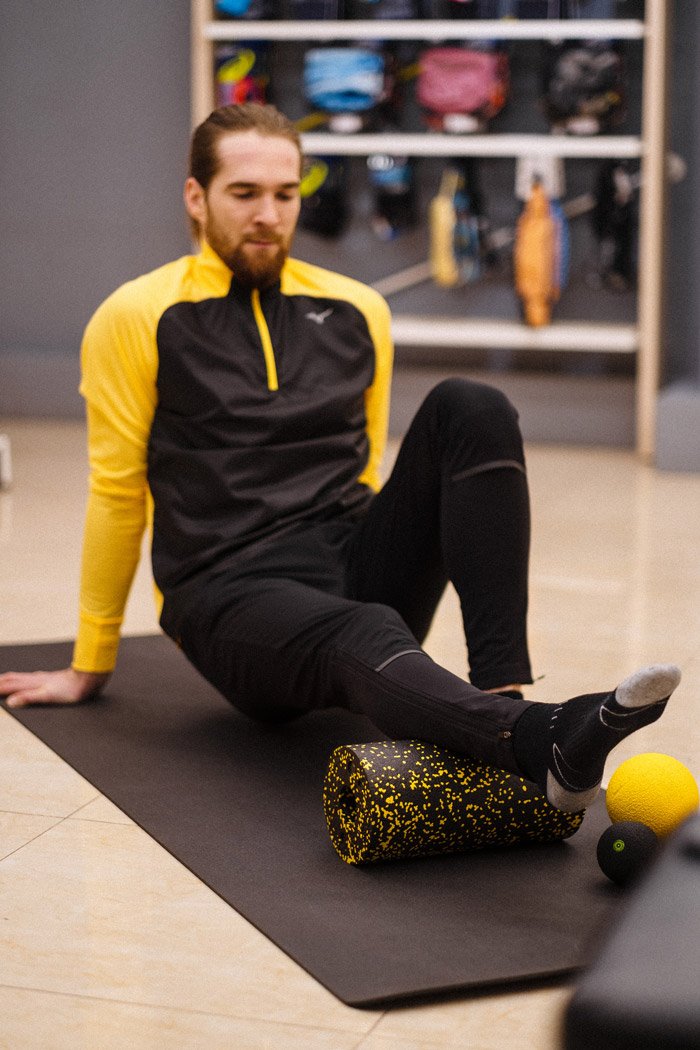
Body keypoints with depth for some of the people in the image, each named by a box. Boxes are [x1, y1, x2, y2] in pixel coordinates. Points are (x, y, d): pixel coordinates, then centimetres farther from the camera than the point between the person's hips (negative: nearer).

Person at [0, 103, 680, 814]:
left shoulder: (356, 311, 15)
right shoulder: (138, 319, 2)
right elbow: (117, 494, 6)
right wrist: (90, 667, 12)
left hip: (357, 571, 5)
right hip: (232, 597, -4)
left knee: (470, 408, -19)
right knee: (362, 639, -38)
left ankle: (499, 690, -33)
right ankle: (546, 742, -67)